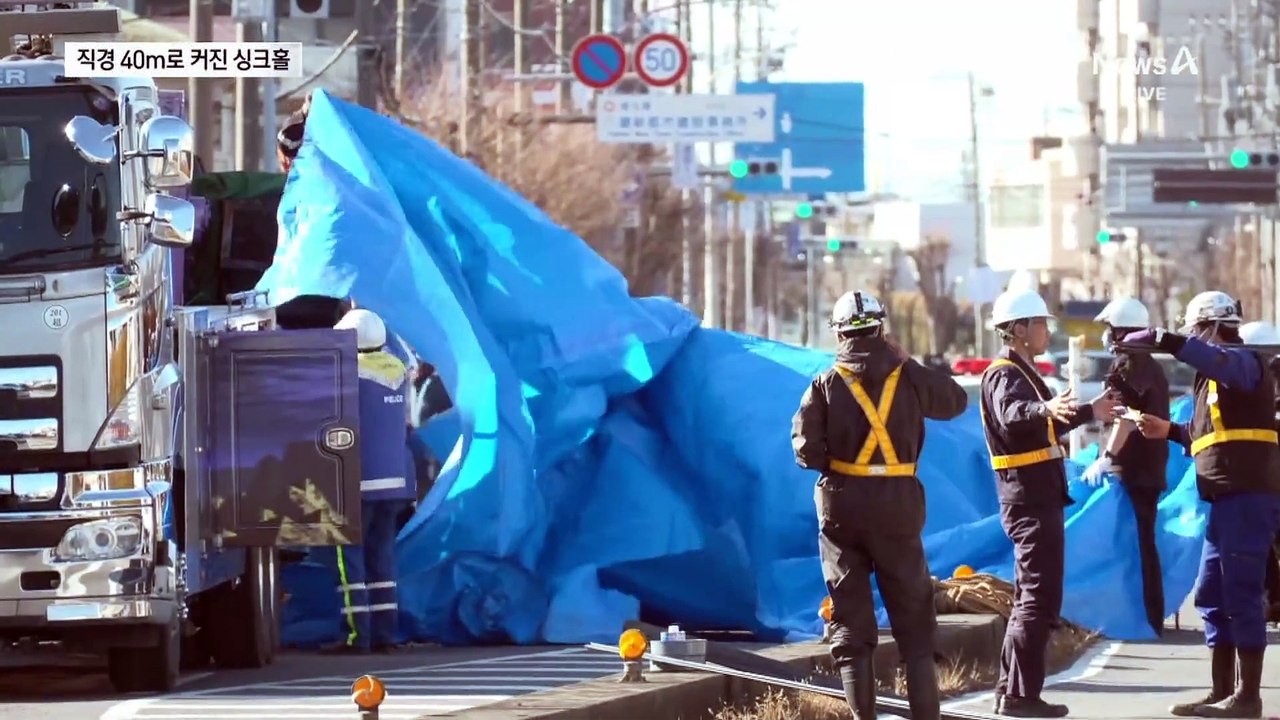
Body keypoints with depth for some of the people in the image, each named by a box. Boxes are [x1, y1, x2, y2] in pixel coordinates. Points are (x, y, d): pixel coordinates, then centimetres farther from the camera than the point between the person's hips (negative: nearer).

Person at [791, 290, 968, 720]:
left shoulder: (826, 385, -4)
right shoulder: (908, 378, -2)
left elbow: (806, 448, -11)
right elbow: (955, 402, 15)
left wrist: (834, 465, 9)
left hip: (842, 506, 0)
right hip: (897, 506, 0)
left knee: (850, 622, 6)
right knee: (914, 621, 8)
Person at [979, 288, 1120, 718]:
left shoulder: (1020, 373, 19)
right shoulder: (1004, 374, -13)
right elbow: (1011, 416, -37)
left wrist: (1090, 412, 43)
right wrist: (1046, 408, -56)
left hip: (1036, 499, 11)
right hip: (1030, 499, -11)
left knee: (1030, 597, 15)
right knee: (1040, 598, -11)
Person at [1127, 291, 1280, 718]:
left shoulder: (1242, 363, -6)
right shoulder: (1213, 378, 23)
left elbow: (1221, 362, -31)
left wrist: (1165, 342, -33)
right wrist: (1169, 431, 21)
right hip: (1227, 500, 11)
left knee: (1240, 594, -9)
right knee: (1212, 596, 13)